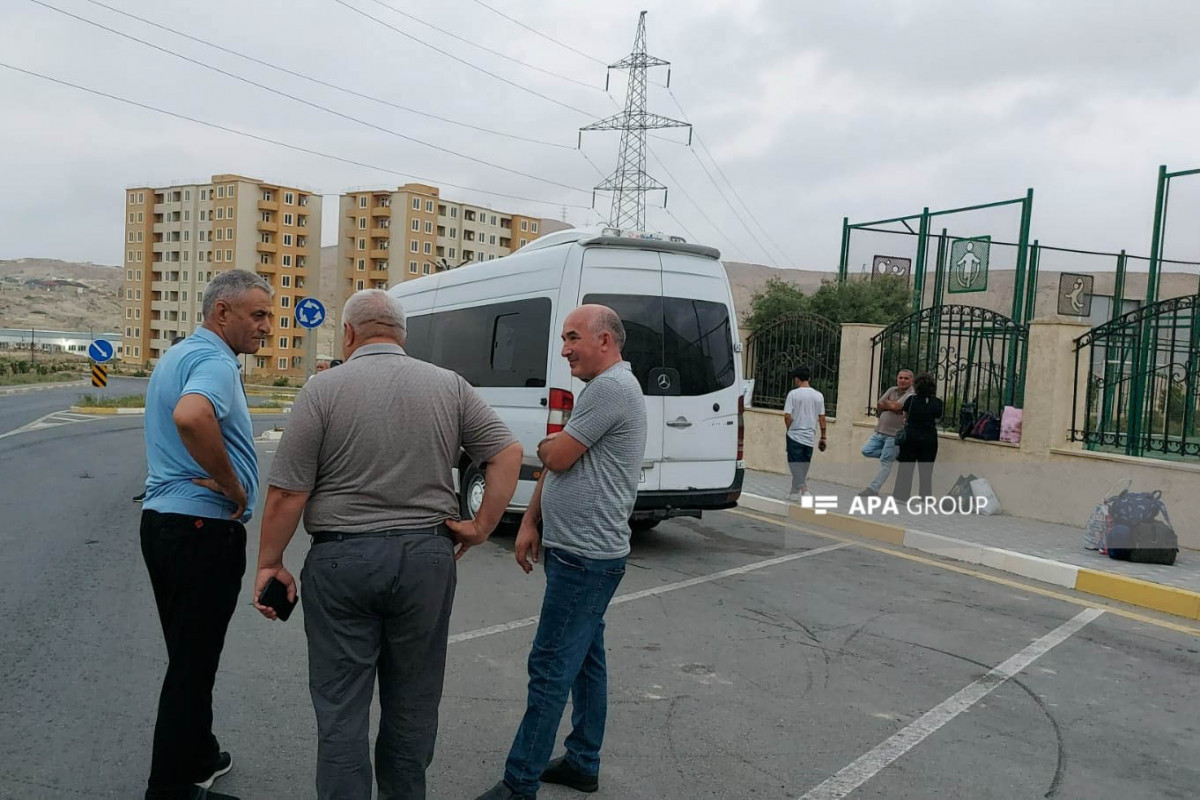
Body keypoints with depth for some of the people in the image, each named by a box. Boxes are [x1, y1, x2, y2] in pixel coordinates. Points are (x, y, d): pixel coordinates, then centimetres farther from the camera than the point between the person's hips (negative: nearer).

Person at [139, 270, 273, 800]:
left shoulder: (175, 356, 15)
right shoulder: (214, 361, -18)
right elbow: (191, 417, -39)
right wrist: (233, 486, -25)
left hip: (162, 518, 10)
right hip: (203, 528, -10)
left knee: (190, 653, 20)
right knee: (192, 661, 1)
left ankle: (197, 756, 35)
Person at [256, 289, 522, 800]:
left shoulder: (324, 389, -6)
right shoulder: (449, 386, 2)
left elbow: (287, 493, -8)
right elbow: (507, 454, -1)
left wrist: (269, 563, 2)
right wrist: (481, 528, 1)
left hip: (342, 560, -2)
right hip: (427, 558, 3)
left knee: (341, 709, 9)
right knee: (413, 703, 18)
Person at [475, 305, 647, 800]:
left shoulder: (611, 387, -17)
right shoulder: (599, 388, 16)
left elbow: (557, 458, -18)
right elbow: (557, 466, 16)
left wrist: (545, 444, 5)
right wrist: (531, 522, 9)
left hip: (584, 558, -10)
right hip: (582, 553, 10)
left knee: (550, 668, -4)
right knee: (585, 660, 17)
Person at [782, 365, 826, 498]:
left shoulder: (793, 394, -8)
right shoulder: (818, 395, 4)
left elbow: (787, 416, -13)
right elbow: (822, 418, 4)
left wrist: (790, 430, 4)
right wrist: (823, 437, 10)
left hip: (795, 436, -4)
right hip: (810, 437, 4)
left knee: (796, 466, 1)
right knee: (803, 466, 14)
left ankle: (804, 491, -8)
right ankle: (794, 492, 21)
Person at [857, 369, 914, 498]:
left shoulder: (911, 395, -8)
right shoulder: (892, 390, 12)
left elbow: (895, 406, -19)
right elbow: (878, 406, 6)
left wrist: (885, 404, -1)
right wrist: (891, 405, -6)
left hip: (894, 434, -7)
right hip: (880, 431, 7)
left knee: (885, 463, -5)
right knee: (867, 451, 0)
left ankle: (873, 489, -2)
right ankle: (894, 455, 12)